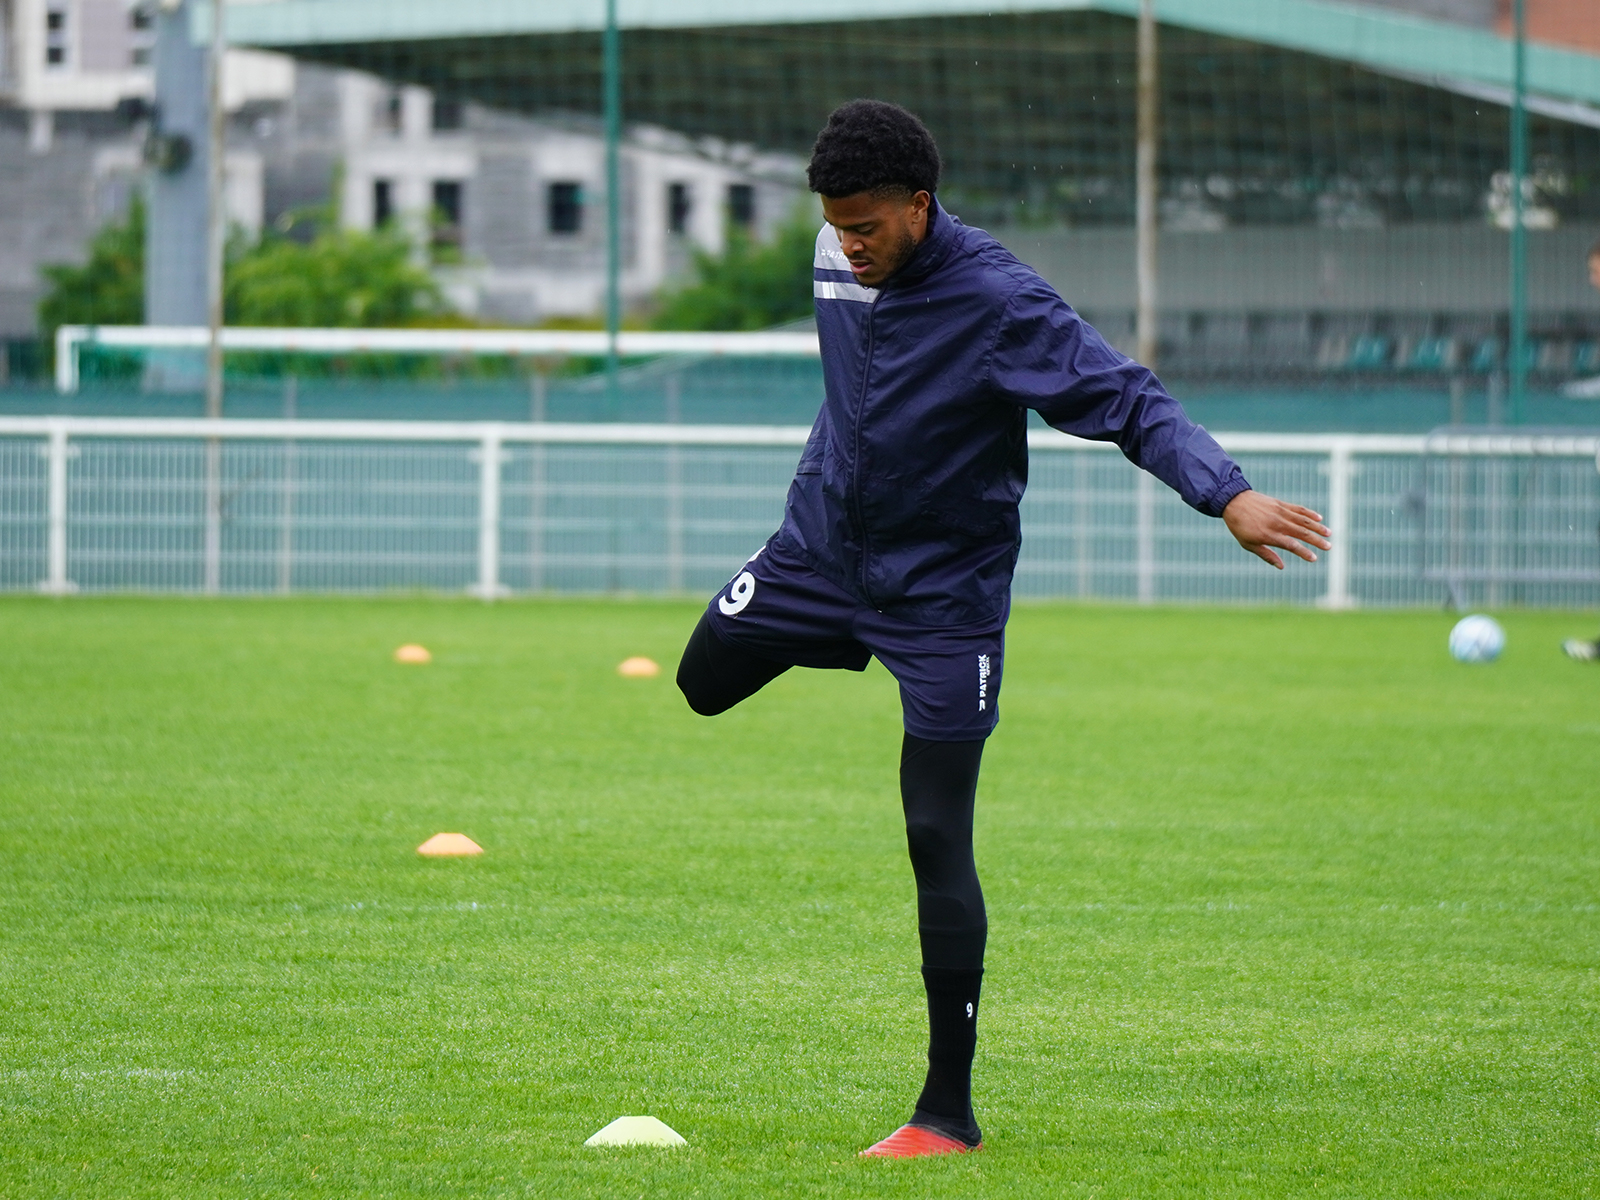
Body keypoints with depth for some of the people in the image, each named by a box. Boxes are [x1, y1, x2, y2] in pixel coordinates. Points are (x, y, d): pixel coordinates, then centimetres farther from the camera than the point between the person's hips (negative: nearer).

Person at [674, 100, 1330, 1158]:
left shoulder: (996, 301, -25)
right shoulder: (840, 260, -5)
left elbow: (1127, 399, -29)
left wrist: (1228, 493, -43)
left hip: (942, 594, -6)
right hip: (821, 545, 6)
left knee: (937, 842, -10)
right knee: (703, 682, 20)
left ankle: (950, 1113, -5)